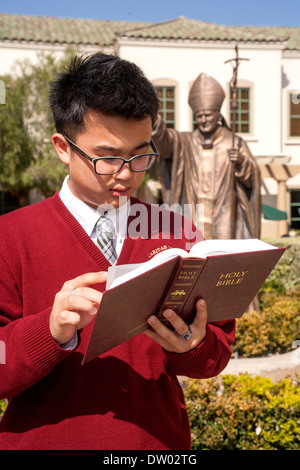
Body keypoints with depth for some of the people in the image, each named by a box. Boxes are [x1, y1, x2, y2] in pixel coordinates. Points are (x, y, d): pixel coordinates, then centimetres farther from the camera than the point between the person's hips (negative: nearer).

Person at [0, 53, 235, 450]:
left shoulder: (178, 234, 0)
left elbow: (221, 352, 1)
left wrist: (193, 346, -20)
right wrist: (50, 330, -30)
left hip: (159, 439, 3)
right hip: (44, 438, -2)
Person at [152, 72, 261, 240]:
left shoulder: (235, 143, 4)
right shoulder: (185, 142, 7)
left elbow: (252, 177, -2)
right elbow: (165, 140, -13)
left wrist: (241, 162, -23)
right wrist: (155, 123, -34)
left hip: (223, 220, -1)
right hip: (194, 219, 1)